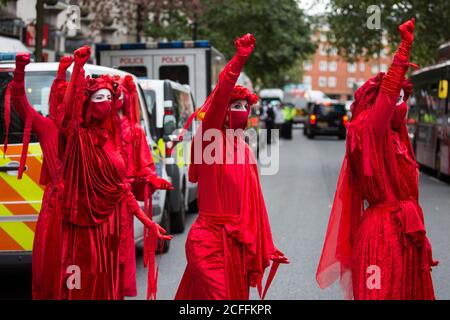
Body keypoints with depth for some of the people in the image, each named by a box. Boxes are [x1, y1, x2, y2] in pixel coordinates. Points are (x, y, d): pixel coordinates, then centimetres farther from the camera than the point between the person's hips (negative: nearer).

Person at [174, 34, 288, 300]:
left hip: (238, 242, 7)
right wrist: (238, 61, -35)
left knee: (238, 294, 12)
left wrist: (266, 247, 15)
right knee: (217, 295, -11)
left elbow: (255, 202, 15)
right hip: (209, 239, -7)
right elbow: (218, 100, -24)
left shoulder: (244, 150, 13)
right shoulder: (209, 139, -6)